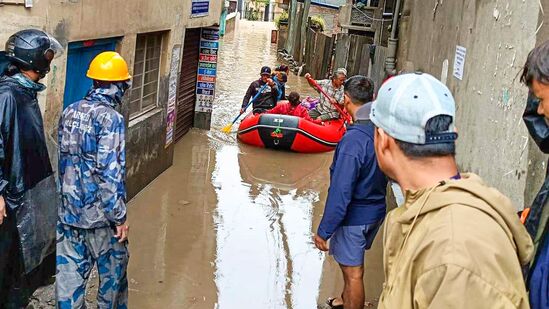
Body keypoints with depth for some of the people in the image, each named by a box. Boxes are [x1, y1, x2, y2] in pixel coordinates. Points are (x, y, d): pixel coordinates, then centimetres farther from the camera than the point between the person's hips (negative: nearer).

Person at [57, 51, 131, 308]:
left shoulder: (69, 112, 5)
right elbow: (109, 174, -22)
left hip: (68, 210, 6)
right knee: (113, 271, 14)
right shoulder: (110, 118, -17)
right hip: (99, 215, -6)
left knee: (70, 272, 10)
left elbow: (64, 160, 13)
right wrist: (120, 218, -16)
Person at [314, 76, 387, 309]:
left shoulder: (353, 139, -28)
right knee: (350, 263, 28)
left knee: (353, 272, 7)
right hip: (377, 210, 8)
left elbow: (340, 191, -26)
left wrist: (324, 231, -18)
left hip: (354, 216, -8)